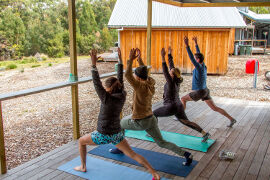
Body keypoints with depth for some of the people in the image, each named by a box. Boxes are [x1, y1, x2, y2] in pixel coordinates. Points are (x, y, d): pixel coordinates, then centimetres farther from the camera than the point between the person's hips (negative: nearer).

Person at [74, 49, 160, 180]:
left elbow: (96, 83, -27)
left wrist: (94, 64, -31)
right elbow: (120, 79, 0)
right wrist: (120, 60, 3)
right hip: (117, 134, 5)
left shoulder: (107, 99, -23)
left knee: (81, 141, 21)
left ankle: (83, 167, 35)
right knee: (132, 154, 9)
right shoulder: (122, 96, -9)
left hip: (103, 135, -5)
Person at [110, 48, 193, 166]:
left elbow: (127, 75, -30)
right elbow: (143, 72, 14)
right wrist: (139, 58, 7)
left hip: (140, 122, -7)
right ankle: (186, 154, 1)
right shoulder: (151, 83, -3)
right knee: (162, 143, 13)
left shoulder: (141, 87, -25)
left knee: (119, 124, 20)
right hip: (151, 119, 7)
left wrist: (131, 59, -25)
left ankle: (120, 148, 33)